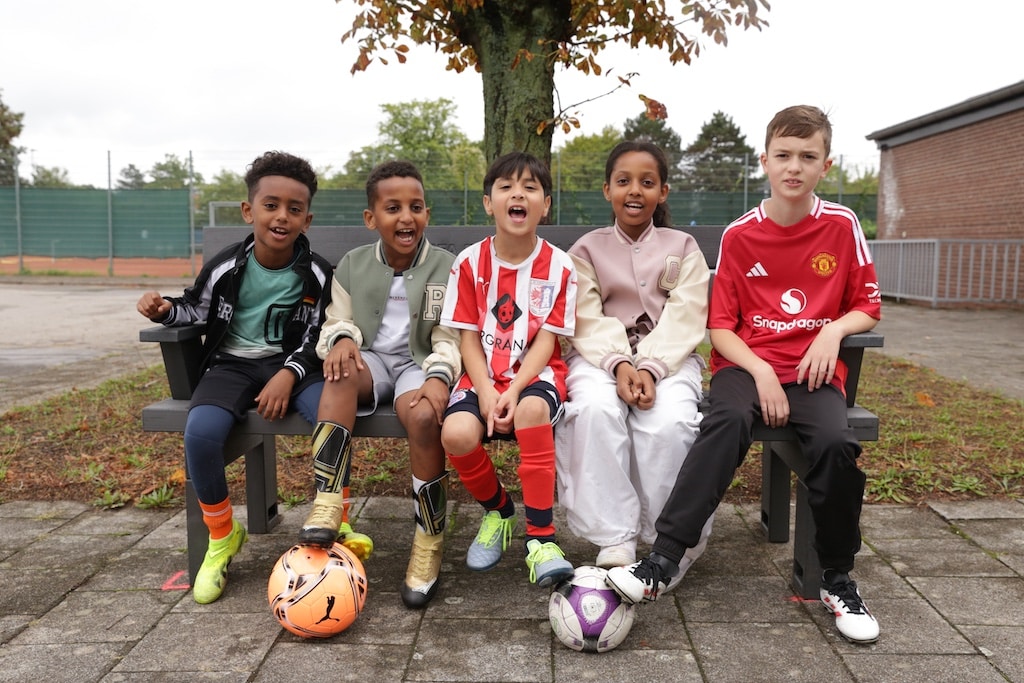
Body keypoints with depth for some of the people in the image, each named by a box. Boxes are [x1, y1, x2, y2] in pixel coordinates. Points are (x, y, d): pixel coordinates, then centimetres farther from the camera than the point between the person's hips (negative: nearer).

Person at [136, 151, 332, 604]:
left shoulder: (317, 275, -3)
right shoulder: (225, 268, -1)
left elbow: (317, 338, 0)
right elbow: (195, 309, 17)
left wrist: (288, 374, -17)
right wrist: (165, 310, -5)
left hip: (293, 364, -1)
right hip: (233, 363, 1)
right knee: (200, 431, -30)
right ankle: (221, 536, -2)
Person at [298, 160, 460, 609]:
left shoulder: (446, 267, 4)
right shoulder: (352, 266, 11)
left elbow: (449, 338, -1)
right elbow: (337, 322, 10)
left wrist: (439, 375, -22)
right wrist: (341, 338, -16)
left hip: (419, 363, -2)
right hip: (371, 359, 2)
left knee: (424, 415, -36)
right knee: (343, 375, -36)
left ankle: (429, 545, -20)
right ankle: (328, 507, -39)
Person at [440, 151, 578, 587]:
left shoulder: (559, 266, -1)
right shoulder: (470, 262, 2)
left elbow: (547, 340, -5)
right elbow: (469, 338, 0)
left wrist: (514, 391, -21)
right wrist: (486, 392, -16)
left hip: (535, 373, -1)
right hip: (484, 375, 2)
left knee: (532, 410, -37)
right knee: (457, 433, -28)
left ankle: (540, 537, -22)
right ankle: (497, 511, 6)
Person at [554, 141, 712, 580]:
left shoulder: (683, 248, 11)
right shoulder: (586, 250, 11)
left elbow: (684, 320, -4)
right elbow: (588, 321, -3)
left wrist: (650, 368, -21)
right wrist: (620, 365, -22)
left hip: (668, 357, 0)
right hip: (602, 357, 0)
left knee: (669, 420, -32)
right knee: (596, 409, -34)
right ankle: (614, 542, -26)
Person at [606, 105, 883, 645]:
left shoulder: (842, 226, 6)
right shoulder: (740, 235, 3)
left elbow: (868, 307, 13)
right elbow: (720, 326, 2)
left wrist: (834, 329, -9)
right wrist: (762, 372, -13)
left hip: (814, 370, 1)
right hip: (747, 364, -1)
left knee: (837, 443, -28)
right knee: (726, 420, -33)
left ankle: (837, 579, -4)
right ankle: (660, 562, -36)